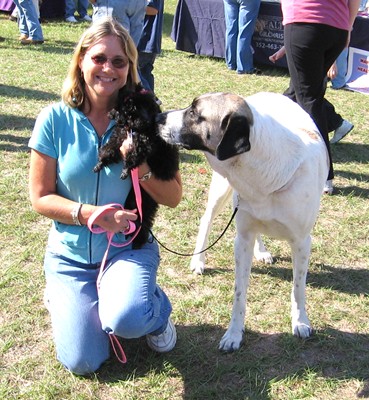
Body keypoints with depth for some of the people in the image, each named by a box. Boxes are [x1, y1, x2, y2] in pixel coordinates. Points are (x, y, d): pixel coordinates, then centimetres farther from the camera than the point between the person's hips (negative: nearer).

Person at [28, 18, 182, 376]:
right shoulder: (55, 120, -9)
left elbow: (173, 197, -6)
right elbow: (40, 197, -6)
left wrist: (139, 165, -24)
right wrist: (89, 213, -21)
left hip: (129, 248, -1)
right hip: (70, 254, 1)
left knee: (125, 320, -32)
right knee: (83, 362, -11)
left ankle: (157, 308, 6)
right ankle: (62, 300, 22)